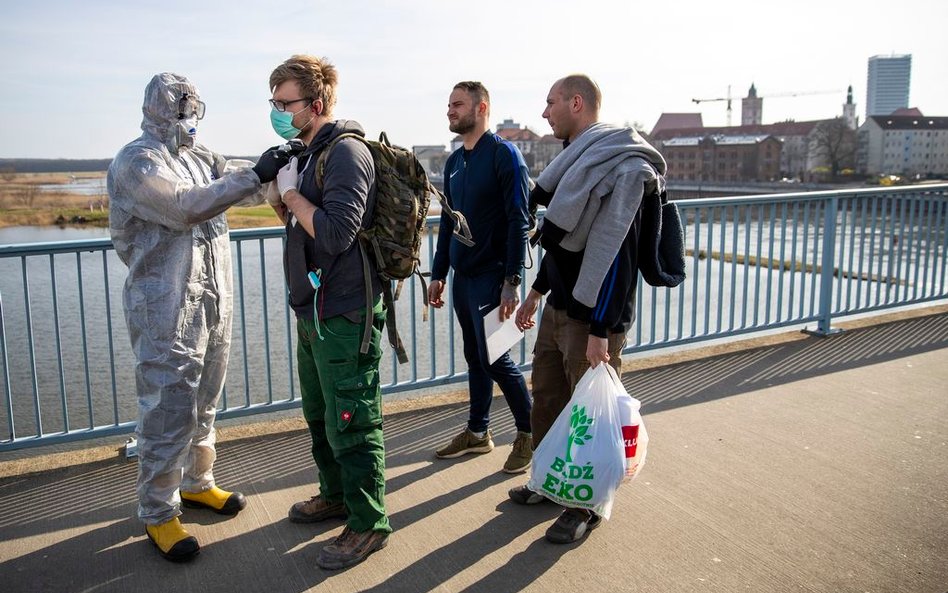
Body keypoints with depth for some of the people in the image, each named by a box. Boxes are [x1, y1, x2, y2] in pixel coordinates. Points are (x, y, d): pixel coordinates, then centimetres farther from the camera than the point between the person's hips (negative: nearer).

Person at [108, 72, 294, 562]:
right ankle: (158, 512, 13)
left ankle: (195, 483, 35)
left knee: (202, 404, 18)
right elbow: (186, 208, -26)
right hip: (167, 311, -8)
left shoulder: (197, 157, 13)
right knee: (168, 411, -1)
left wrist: (277, 170, -11)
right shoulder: (136, 162, -12)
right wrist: (255, 175, -29)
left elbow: (243, 184, 9)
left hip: (213, 302, 8)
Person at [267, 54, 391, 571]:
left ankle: (368, 523, 15)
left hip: (344, 316, -10)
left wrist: (290, 191, -16)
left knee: (350, 423, 0)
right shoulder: (310, 154, 13)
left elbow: (335, 231, -27)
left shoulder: (346, 153, -16)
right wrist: (283, 195, 2)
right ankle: (336, 496, 40)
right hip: (313, 310, 10)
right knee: (319, 414, 22)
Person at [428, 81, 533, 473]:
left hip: (492, 276, -7)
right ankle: (477, 433, 26)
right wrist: (438, 274, 15)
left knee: (494, 358, -6)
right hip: (462, 276, 7)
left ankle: (528, 433, 12)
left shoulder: (504, 154, -10)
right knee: (475, 357, 14)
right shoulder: (454, 162, 13)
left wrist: (512, 282, -20)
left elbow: (519, 222, -15)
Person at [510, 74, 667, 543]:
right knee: (546, 399, 19)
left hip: (592, 316, -9)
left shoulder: (623, 167, -17)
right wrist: (537, 292, 21)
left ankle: (587, 505, 21)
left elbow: (613, 251, -22)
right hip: (558, 308, 9)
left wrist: (600, 330, -23)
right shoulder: (578, 158, 12)